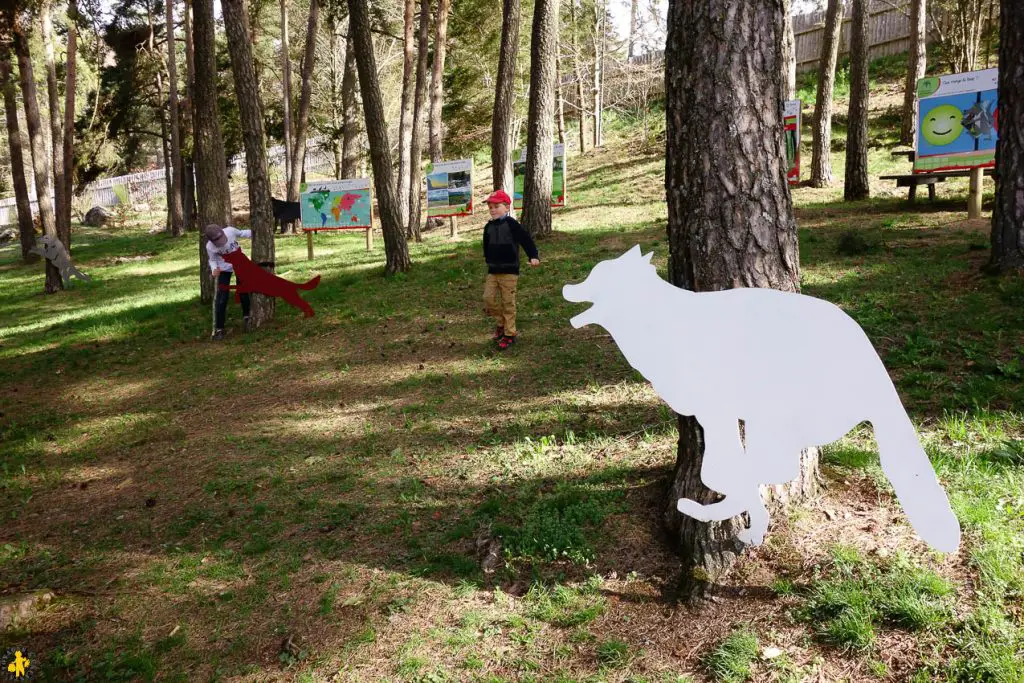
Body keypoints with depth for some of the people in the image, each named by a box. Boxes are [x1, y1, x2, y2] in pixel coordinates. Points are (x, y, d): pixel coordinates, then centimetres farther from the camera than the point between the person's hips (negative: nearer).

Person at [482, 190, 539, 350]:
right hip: (492, 271, 6)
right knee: (488, 298, -1)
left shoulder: (511, 224, -9)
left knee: (508, 302, -1)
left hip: (509, 271, -6)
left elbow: (526, 239, -13)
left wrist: (534, 256, -23)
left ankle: (510, 334, 9)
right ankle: (502, 323, 22)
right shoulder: (488, 227, 10)